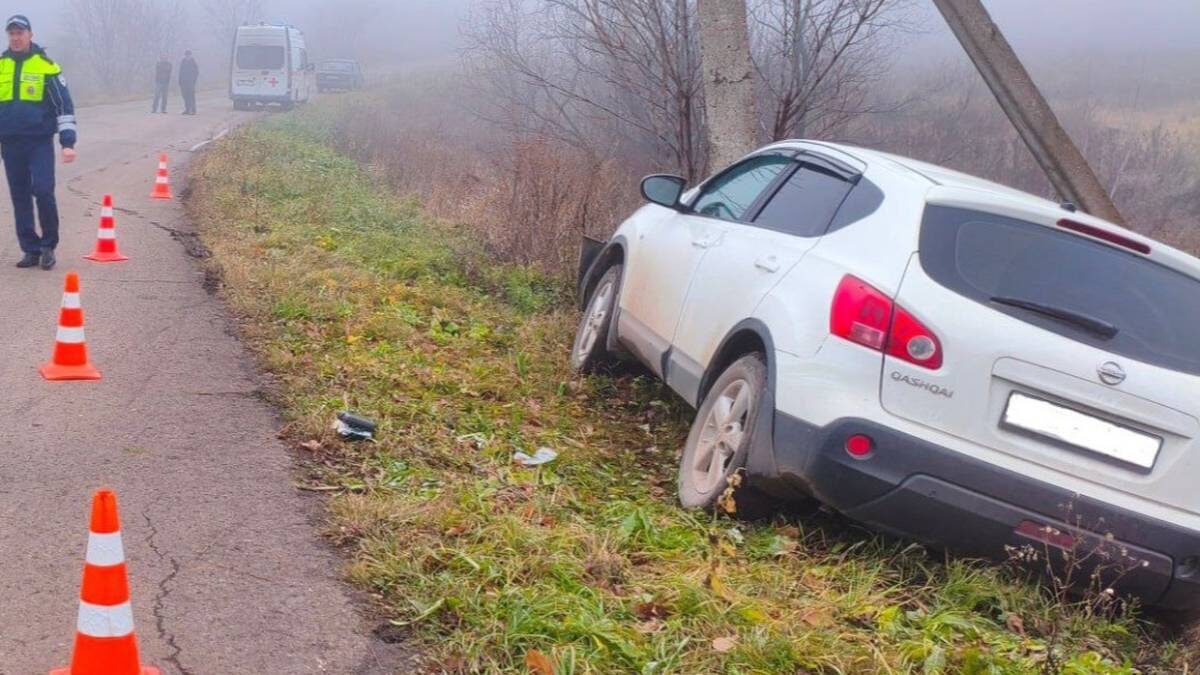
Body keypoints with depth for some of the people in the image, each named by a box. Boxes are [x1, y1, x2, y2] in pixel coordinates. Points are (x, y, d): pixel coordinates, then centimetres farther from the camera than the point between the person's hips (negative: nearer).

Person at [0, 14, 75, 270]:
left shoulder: (46, 66, -2)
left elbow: (64, 105, -2)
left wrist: (68, 142, -8)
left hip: (40, 141, -4)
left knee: (43, 191, -13)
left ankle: (48, 245, 4)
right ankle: (31, 249, 14)